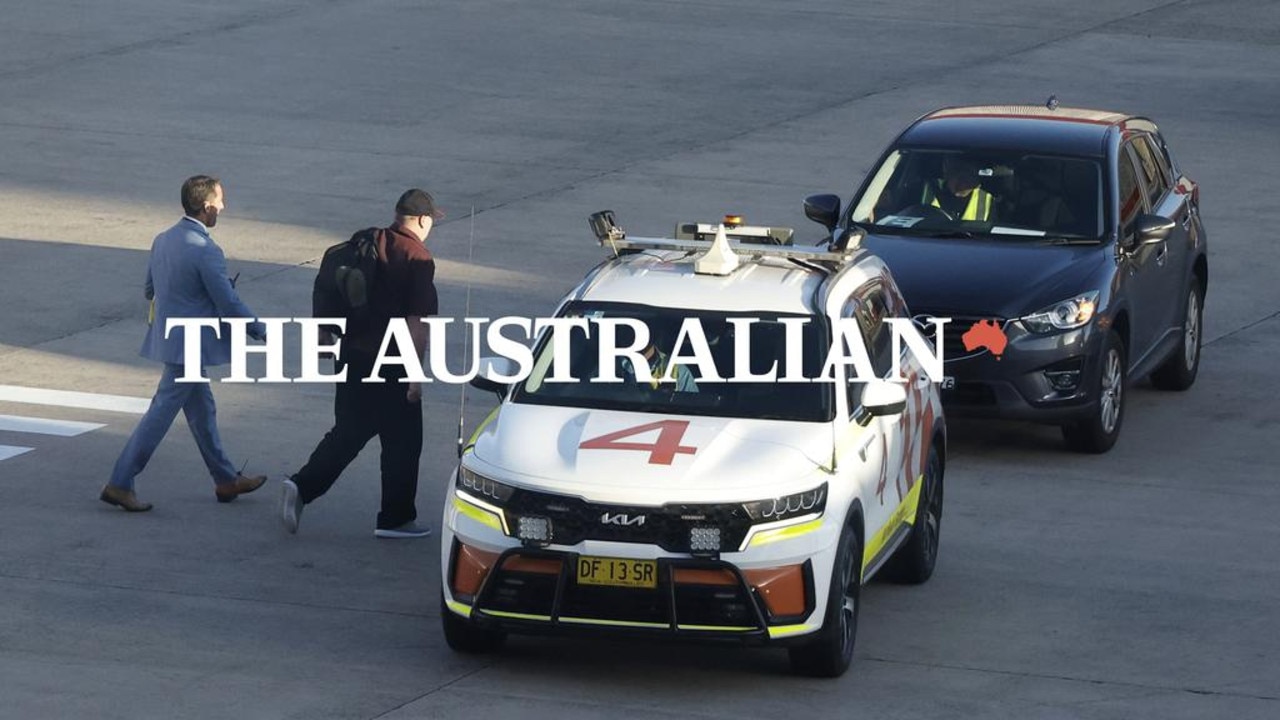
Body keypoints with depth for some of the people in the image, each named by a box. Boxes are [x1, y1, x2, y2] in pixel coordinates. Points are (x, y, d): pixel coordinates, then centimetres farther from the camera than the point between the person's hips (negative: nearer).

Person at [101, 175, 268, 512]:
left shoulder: (163, 240, 5)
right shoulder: (206, 251, -20)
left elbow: (150, 290, 15)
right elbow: (228, 303, -16)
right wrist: (260, 331, -3)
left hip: (166, 336, 9)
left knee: (202, 409, 18)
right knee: (161, 413, -4)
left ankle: (226, 480, 29)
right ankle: (120, 484, -3)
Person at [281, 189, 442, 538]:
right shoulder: (418, 259, -13)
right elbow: (417, 321, -17)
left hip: (353, 356, 6)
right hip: (391, 364, -6)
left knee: (347, 433, 16)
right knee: (402, 441, 7)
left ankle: (301, 486, 0)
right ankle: (395, 518, 13)